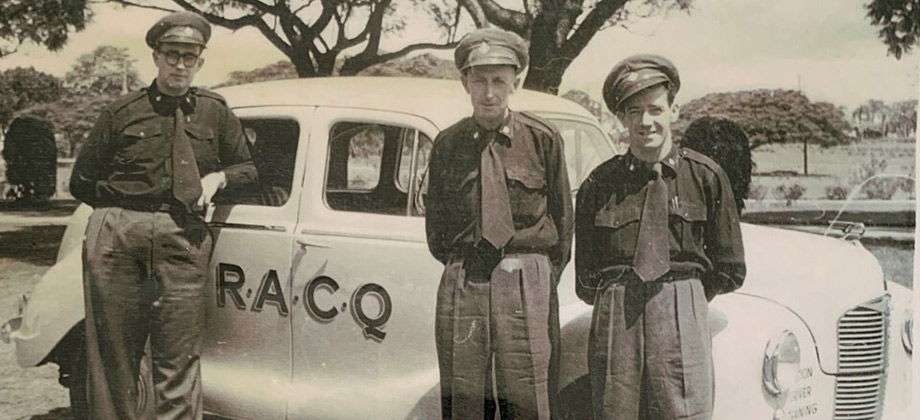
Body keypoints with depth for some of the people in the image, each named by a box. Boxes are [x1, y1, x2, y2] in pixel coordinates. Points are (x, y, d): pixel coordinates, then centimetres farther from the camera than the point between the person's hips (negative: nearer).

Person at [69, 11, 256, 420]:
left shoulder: (215, 113, 15)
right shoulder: (123, 111, 12)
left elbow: (247, 168, 24)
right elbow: (82, 181, 17)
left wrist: (217, 178, 5)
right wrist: (120, 208, 8)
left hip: (182, 237, 0)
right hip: (116, 234, 0)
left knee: (179, 356, -3)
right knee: (112, 351, 4)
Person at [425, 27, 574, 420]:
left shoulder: (542, 139, 1)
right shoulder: (447, 144, 8)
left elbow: (563, 216, 7)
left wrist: (543, 277, 6)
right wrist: (458, 266, 11)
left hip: (527, 286, -2)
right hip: (461, 285, 2)